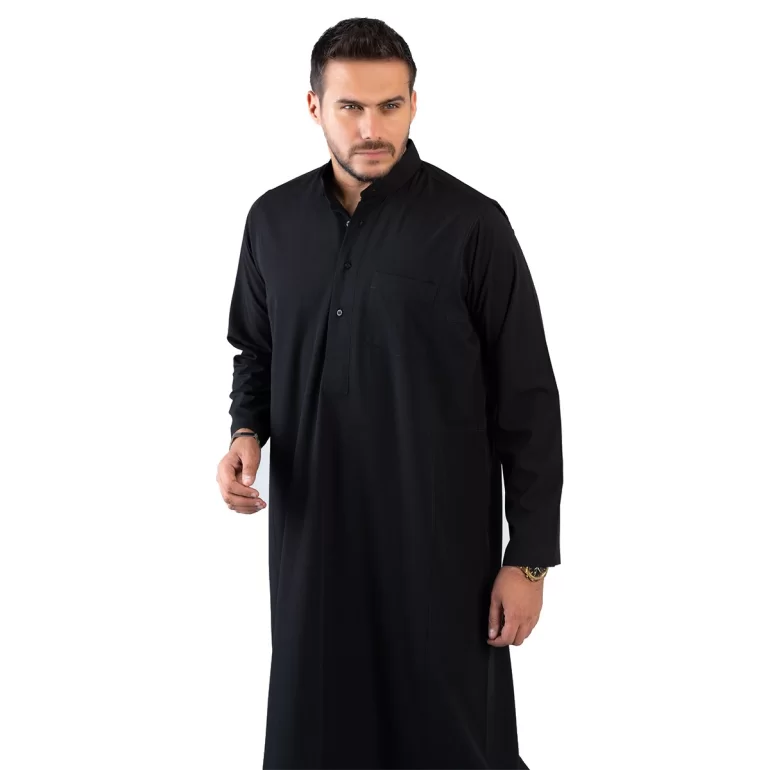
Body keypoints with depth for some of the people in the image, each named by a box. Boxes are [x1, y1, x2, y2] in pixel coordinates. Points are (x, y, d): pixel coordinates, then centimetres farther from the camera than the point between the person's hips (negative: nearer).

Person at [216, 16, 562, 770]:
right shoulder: (273, 219, 4)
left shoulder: (471, 224, -10)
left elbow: (527, 401, -8)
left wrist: (530, 556, -9)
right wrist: (246, 433, -4)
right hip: (312, 528, 4)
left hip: (440, 533, -3)